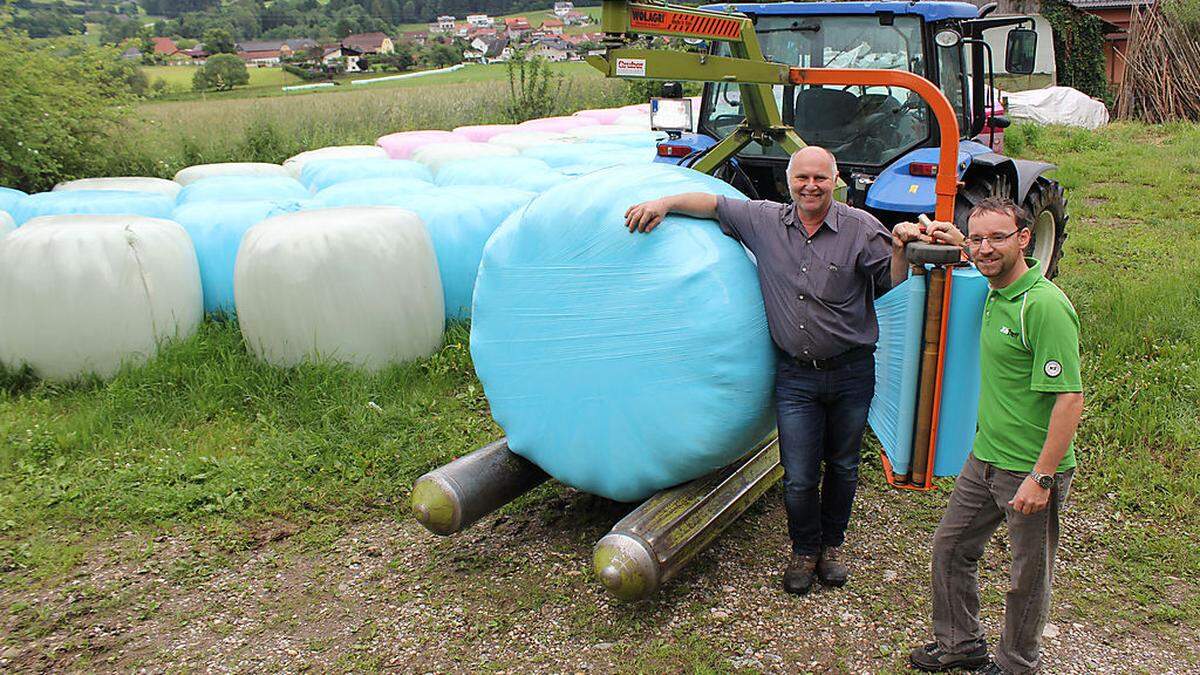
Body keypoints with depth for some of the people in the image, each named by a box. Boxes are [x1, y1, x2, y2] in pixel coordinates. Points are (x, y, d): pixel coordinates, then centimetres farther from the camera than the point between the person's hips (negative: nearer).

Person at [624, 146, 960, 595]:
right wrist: (664, 203, -1)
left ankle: (832, 545, 37)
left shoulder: (861, 228, -3)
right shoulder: (765, 221, 2)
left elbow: (891, 280, -7)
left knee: (843, 466, 15)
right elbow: (713, 204, 10)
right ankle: (804, 550, 27)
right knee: (799, 477, 2)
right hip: (795, 376, 0)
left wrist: (901, 247, -26)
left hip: (851, 372, 0)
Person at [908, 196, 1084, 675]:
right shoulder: (994, 296, 4)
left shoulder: (1044, 305, -22)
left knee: (1028, 576, 11)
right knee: (951, 548, 18)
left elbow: (1070, 399, -24)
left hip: (1030, 470, -8)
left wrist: (1041, 477, -25)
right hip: (984, 458, 9)